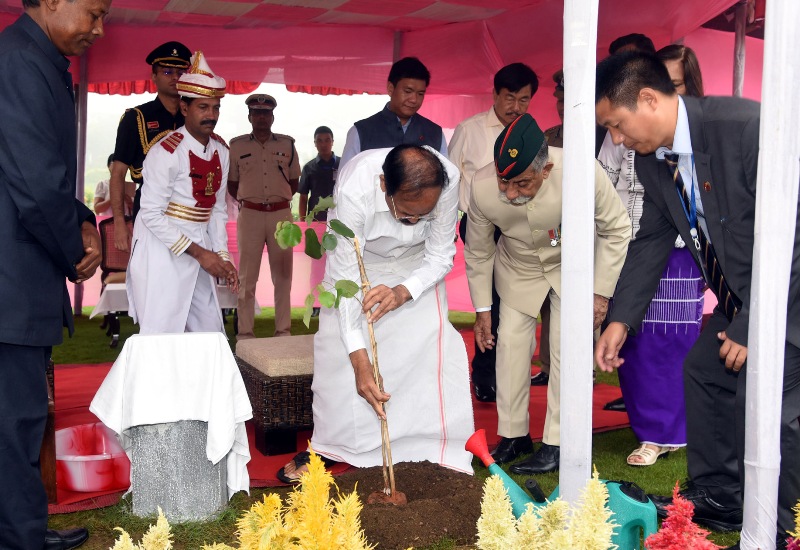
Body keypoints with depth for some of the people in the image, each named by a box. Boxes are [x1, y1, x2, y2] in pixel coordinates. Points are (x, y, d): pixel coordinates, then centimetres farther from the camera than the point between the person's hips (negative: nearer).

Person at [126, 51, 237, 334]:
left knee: (210, 334, 8)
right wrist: (199, 253, -17)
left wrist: (222, 255, 5)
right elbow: (152, 215, -17)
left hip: (200, 249, 7)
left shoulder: (220, 151, 7)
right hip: (162, 250, -7)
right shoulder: (166, 152, -15)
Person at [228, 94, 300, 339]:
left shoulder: (287, 144, 8)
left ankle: (283, 330, 12)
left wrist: (278, 199, 4)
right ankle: (245, 333, 6)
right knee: (247, 275, 1)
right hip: (250, 214, -1)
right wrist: (248, 200, 1)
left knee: (283, 275, 5)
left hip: (281, 213, 1)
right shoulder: (237, 145, 5)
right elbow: (231, 183, 11)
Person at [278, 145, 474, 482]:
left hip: (417, 263, 1)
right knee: (337, 345, -6)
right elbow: (345, 278, -37)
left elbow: (440, 256, -21)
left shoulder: (448, 180, -35)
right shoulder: (353, 190, -41)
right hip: (358, 260, -1)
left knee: (430, 339, -16)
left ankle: (440, 453, -8)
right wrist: (359, 362, -42)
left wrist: (403, 291, -41)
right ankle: (327, 446, 14)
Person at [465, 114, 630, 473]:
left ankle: (557, 444, 3)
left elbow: (616, 230, -16)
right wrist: (482, 309, -2)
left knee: (566, 348, -8)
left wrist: (601, 291, -16)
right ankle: (514, 434, 15)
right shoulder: (482, 187, -29)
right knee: (511, 343, -2)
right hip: (517, 269, 2)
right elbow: (477, 252, -9)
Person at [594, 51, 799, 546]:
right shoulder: (652, 159, -4)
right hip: (741, 291, 9)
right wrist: (621, 319, -1)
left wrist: (752, 326, -24)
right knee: (704, 370, 12)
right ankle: (717, 497, 29)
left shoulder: (746, 125, -29)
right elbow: (653, 240, 6)